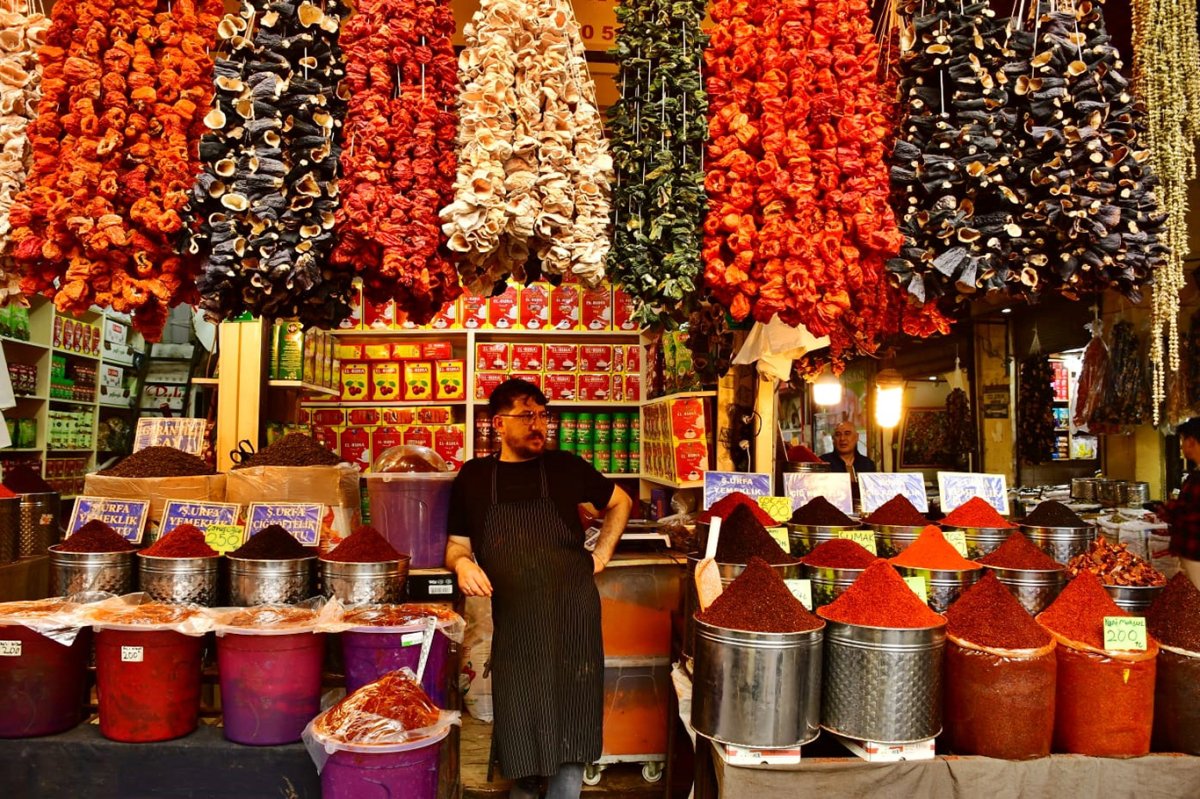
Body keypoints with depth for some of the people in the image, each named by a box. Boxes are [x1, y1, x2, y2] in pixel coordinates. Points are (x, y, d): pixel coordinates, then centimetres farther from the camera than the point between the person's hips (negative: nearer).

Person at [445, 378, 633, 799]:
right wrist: (462, 563, -11)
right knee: (518, 722, 10)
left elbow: (620, 502, 16)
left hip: (572, 613, -1)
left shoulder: (566, 466, 1)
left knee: (571, 720, 3)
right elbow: (456, 544, 11)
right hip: (512, 620, 1)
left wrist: (602, 553, 7)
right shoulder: (473, 477, 3)